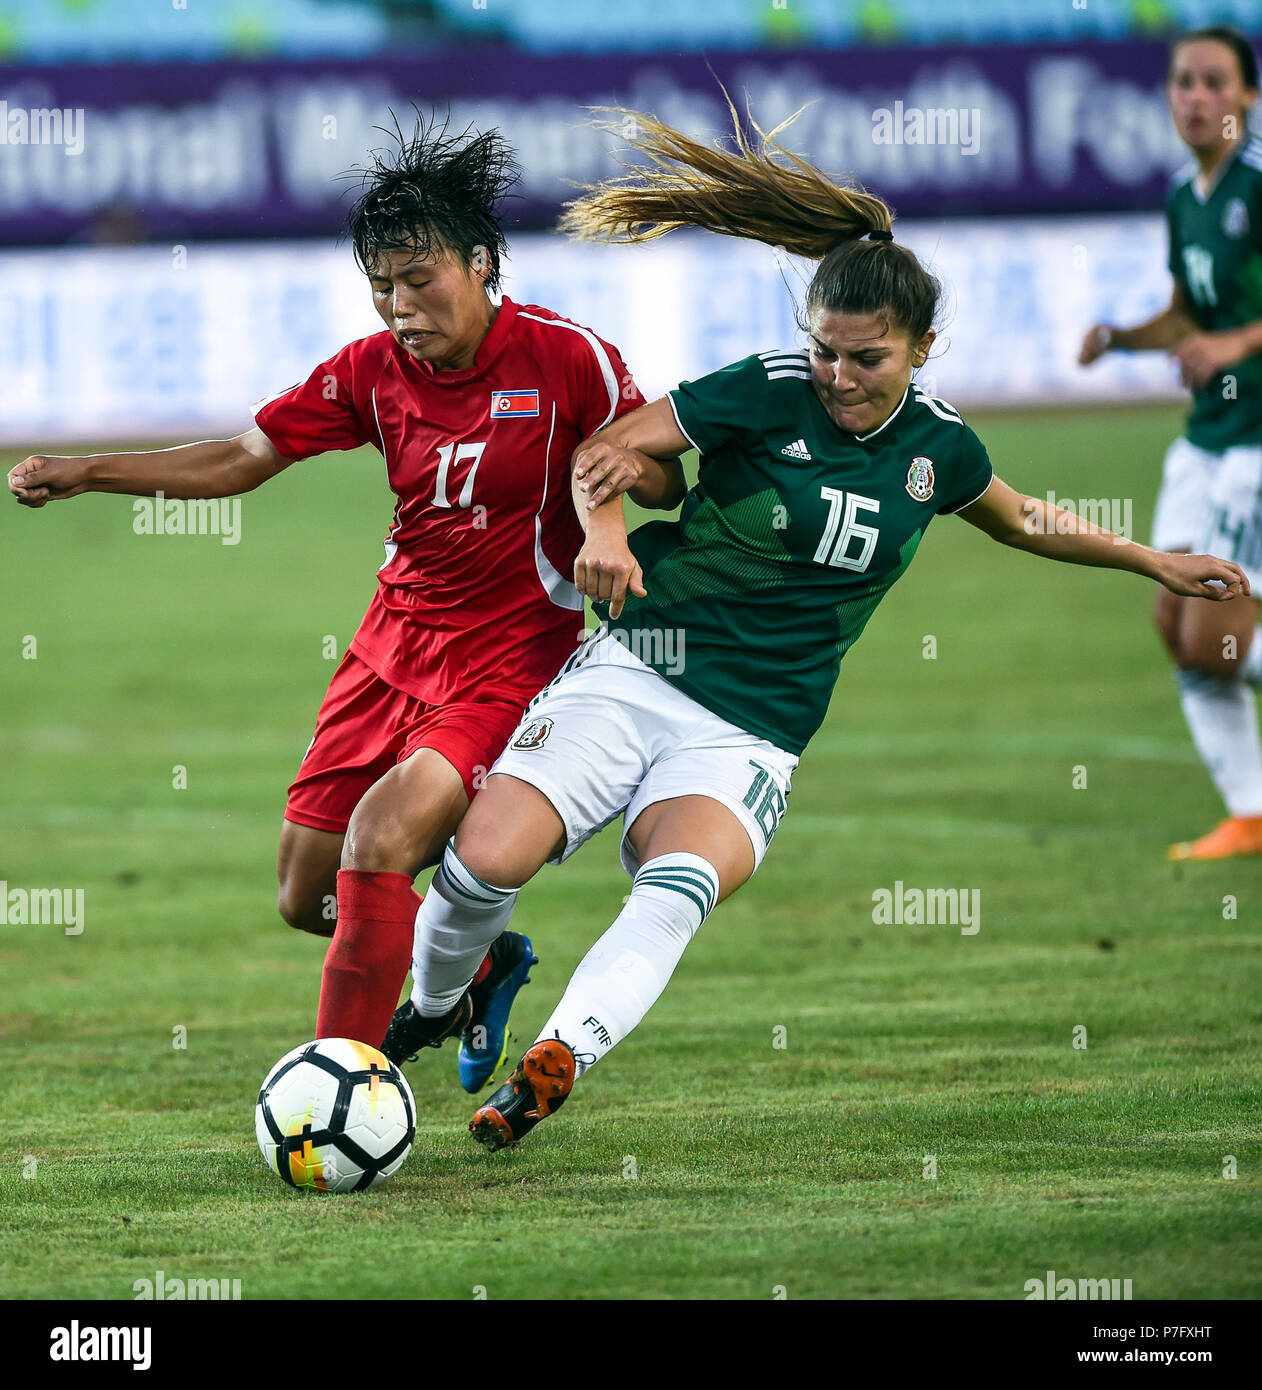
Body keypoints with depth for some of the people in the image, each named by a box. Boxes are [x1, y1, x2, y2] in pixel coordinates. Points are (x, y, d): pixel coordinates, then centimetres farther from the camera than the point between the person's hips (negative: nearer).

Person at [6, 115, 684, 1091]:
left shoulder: (567, 359, -13)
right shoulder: (373, 371, -2)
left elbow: (667, 482, -4)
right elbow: (241, 460, 4)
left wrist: (627, 470, -28)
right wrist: (85, 473, -5)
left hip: (510, 659, -6)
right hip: (396, 645, 6)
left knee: (382, 837, -26)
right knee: (307, 895, 7)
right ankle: (483, 968, 35)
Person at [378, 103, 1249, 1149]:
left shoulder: (938, 445, 6)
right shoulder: (770, 393, -6)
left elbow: (1020, 520, 28)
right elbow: (604, 446, -3)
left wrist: (1155, 562, 31)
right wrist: (605, 527, -24)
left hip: (750, 737, 2)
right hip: (635, 673, -2)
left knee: (680, 889, -31)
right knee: (486, 860, -18)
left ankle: (554, 1064, -36)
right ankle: (432, 1004, 14)